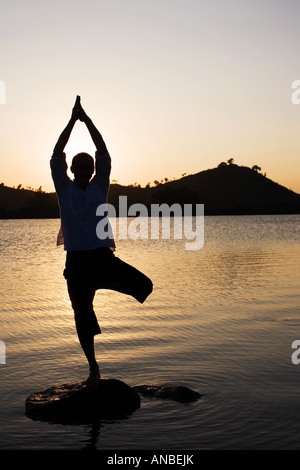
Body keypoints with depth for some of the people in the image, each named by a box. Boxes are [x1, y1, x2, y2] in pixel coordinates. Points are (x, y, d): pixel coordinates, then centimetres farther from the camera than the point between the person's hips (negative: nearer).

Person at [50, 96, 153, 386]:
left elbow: (104, 154, 2)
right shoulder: (64, 187, 5)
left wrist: (87, 120, -1)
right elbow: (56, 155, 0)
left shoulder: (99, 186, 6)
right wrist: (73, 120, -3)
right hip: (76, 258, -1)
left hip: (103, 254, 1)